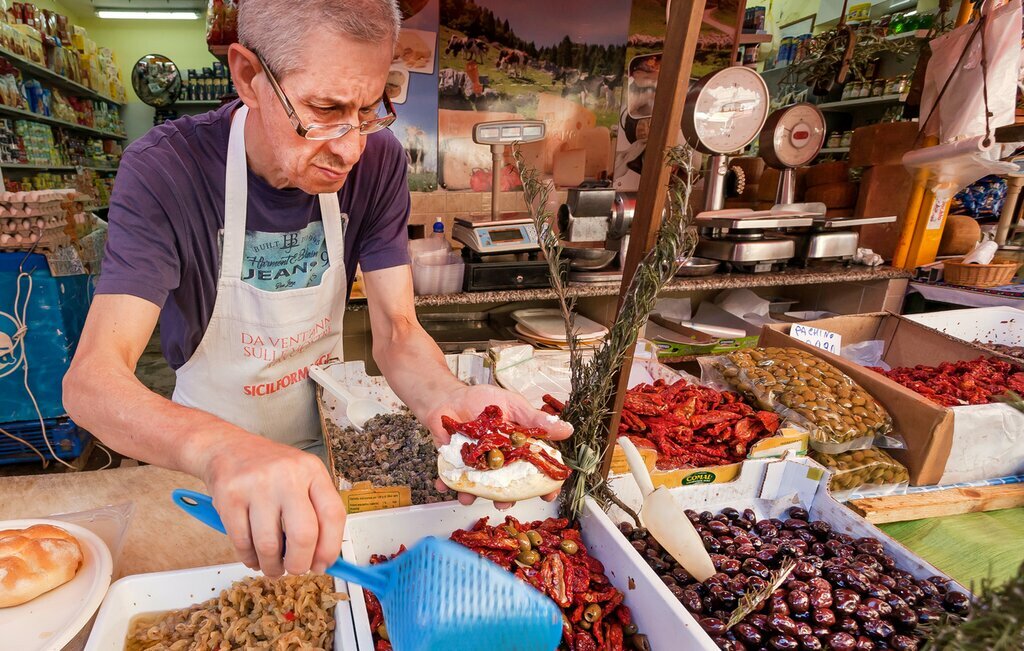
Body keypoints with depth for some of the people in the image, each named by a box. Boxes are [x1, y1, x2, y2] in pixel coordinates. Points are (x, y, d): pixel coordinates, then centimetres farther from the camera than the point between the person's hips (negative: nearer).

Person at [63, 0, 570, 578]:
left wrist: (447, 398, -42)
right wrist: (219, 449, -56)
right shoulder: (164, 172, -27)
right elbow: (91, 378, -35)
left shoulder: (378, 160, -18)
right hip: (205, 464, -2)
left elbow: (397, 330, -19)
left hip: (325, 433, 3)